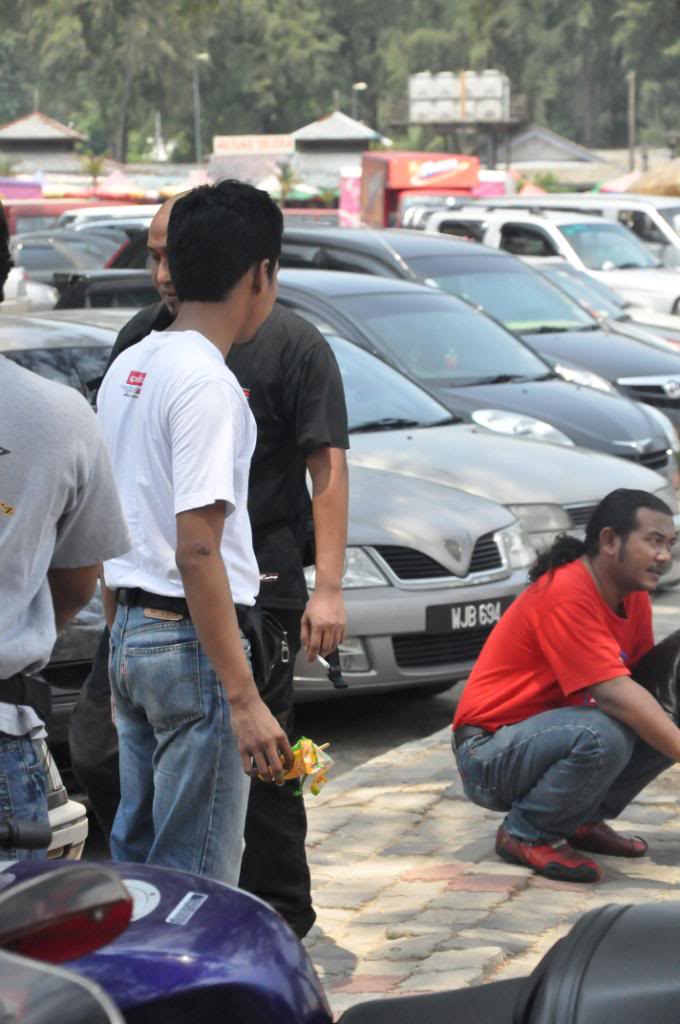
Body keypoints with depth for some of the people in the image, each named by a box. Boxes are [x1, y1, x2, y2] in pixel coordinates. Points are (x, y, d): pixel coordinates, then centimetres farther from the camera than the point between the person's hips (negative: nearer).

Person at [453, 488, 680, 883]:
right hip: (490, 755, -9)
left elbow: (638, 672, 8)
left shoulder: (634, 595, 4)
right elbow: (613, 694, -32)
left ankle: (584, 820, 10)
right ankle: (526, 835, -11)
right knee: (602, 735, -35)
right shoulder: (566, 594, -25)